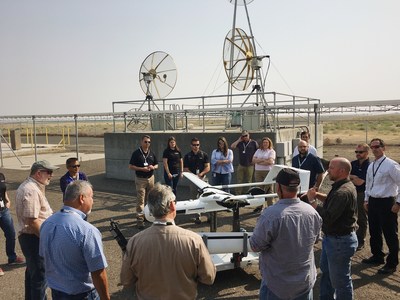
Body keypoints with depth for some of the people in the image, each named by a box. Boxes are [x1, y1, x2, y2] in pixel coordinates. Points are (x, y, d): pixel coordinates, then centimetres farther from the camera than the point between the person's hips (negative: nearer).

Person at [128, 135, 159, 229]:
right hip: (140, 179, -5)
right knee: (140, 201, -6)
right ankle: (140, 219, -3)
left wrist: (153, 167, -7)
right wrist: (142, 169, -18)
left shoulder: (152, 153, 9)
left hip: (151, 178, 5)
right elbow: (131, 166, -7)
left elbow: (156, 165, 15)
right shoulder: (136, 153, -6)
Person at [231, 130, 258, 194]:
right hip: (241, 165, 3)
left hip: (250, 166, -3)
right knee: (239, 181, 4)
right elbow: (232, 147, -4)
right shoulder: (240, 143, 9)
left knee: (249, 182, 4)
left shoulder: (253, 143, 2)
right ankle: (237, 195, 10)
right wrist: (239, 140, 0)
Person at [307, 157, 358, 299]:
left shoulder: (343, 192, -29)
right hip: (332, 237, 12)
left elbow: (327, 218, -32)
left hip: (340, 241, -11)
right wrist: (317, 195, 3)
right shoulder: (342, 186, 5)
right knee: (326, 270, 28)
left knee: (340, 280, 6)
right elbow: (332, 202, 20)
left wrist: (312, 200, -22)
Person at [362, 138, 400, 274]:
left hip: (386, 203, -8)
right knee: (374, 232, 19)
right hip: (372, 202, 8)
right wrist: (366, 200, 16)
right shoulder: (371, 166, 9)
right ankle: (377, 256, 38)